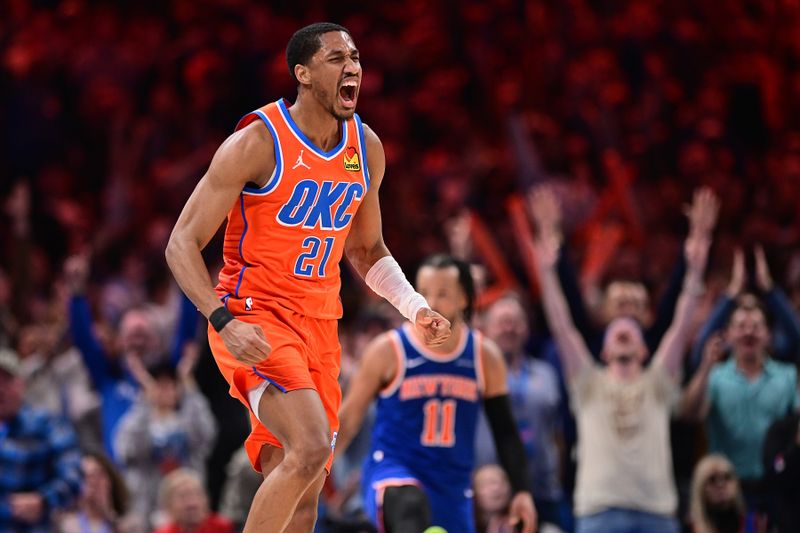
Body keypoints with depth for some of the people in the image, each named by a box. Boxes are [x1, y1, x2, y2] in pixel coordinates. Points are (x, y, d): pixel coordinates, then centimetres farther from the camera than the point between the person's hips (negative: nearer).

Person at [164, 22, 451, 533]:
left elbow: (367, 249, 22)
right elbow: (183, 244, -13)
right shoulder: (258, 142, -14)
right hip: (255, 319, -7)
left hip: (319, 324, 7)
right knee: (311, 447, -26)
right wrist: (225, 321, -27)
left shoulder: (367, 148, 6)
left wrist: (416, 308, 5)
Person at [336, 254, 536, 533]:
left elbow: (505, 431, 10)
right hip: (391, 473, -4)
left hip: (451, 486, 4)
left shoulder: (485, 357, 3)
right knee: (411, 505, -39)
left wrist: (521, 491, 3)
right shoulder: (388, 351, -6)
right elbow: (348, 419, 1)